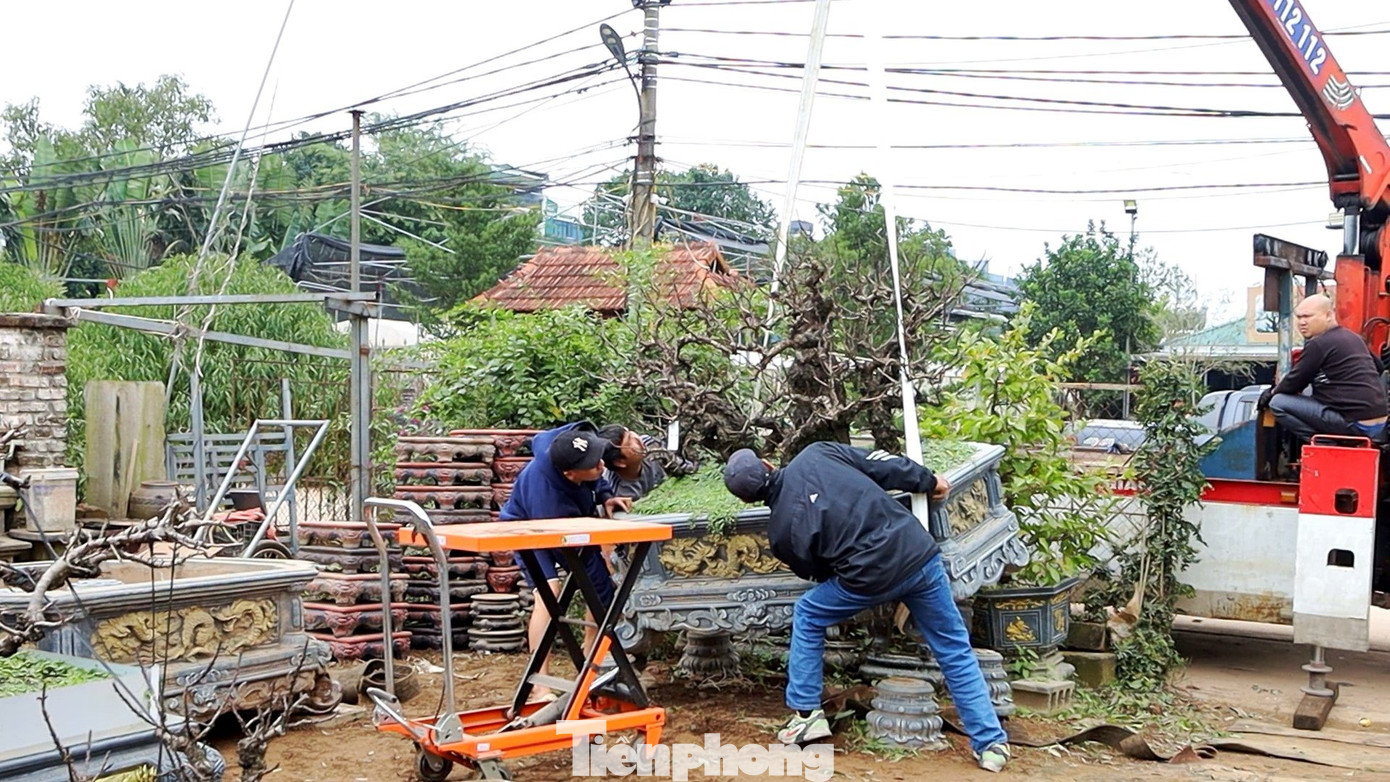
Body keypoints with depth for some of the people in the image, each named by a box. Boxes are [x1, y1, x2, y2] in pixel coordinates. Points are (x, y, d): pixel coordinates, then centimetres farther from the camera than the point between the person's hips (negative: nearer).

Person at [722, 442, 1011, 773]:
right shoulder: (816, 454, 4)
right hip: (919, 552, 3)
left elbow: (818, 572, 15)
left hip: (870, 578, -3)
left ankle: (806, 714, 24)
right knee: (955, 651, 16)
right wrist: (929, 482, 20)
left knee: (807, 617, 23)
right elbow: (884, 465, 7)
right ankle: (991, 744, 17)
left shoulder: (781, 531, 0)